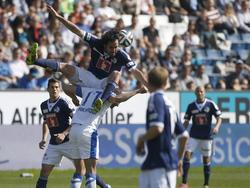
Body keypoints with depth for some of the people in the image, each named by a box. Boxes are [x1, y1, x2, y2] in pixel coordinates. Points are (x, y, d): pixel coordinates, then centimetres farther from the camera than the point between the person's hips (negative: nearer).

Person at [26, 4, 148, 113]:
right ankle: (34, 60, -35)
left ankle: (102, 100, -52)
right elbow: (77, 31, -11)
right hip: (90, 78, 3)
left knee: (116, 73, -33)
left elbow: (135, 71, -14)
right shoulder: (96, 43, -9)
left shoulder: (121, 55, -14)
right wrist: (58, 16, -15)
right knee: (65, 68, -15)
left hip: (105, 84, -3)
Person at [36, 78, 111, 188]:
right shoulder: (44, 105, 9)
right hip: (53, 144, 6)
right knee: (44, 172, -1)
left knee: (83, 168, -7)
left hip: (67, 141, -6)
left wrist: (64, 134, -24)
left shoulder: (63, 103, -11)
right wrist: (44, 139, 12)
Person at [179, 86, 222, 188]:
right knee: (187, 155, -12)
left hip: (207, 136, -1)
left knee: (206, 159, 4)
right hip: (194, 135, 1)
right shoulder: (191, 106, 1)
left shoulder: (210, 104, -5)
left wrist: (217, 126, -23)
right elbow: (186, 121, 9)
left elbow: (219, 118, -3)